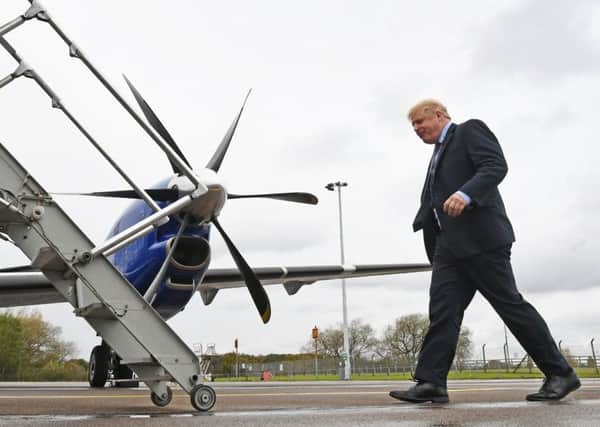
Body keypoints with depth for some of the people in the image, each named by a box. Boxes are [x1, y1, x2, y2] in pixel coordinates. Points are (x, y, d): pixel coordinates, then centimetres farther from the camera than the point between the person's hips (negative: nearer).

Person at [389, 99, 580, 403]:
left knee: (509, 303, -5)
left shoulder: (470, 130, 3)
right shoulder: (438, 153, 29)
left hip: (481, 237, -8)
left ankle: (560, 373, 6)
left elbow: (496, 166, -14)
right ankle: (431, 383, -12)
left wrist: (465, 194, -29)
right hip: (450, 245, 8)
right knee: (443, 309, -5)